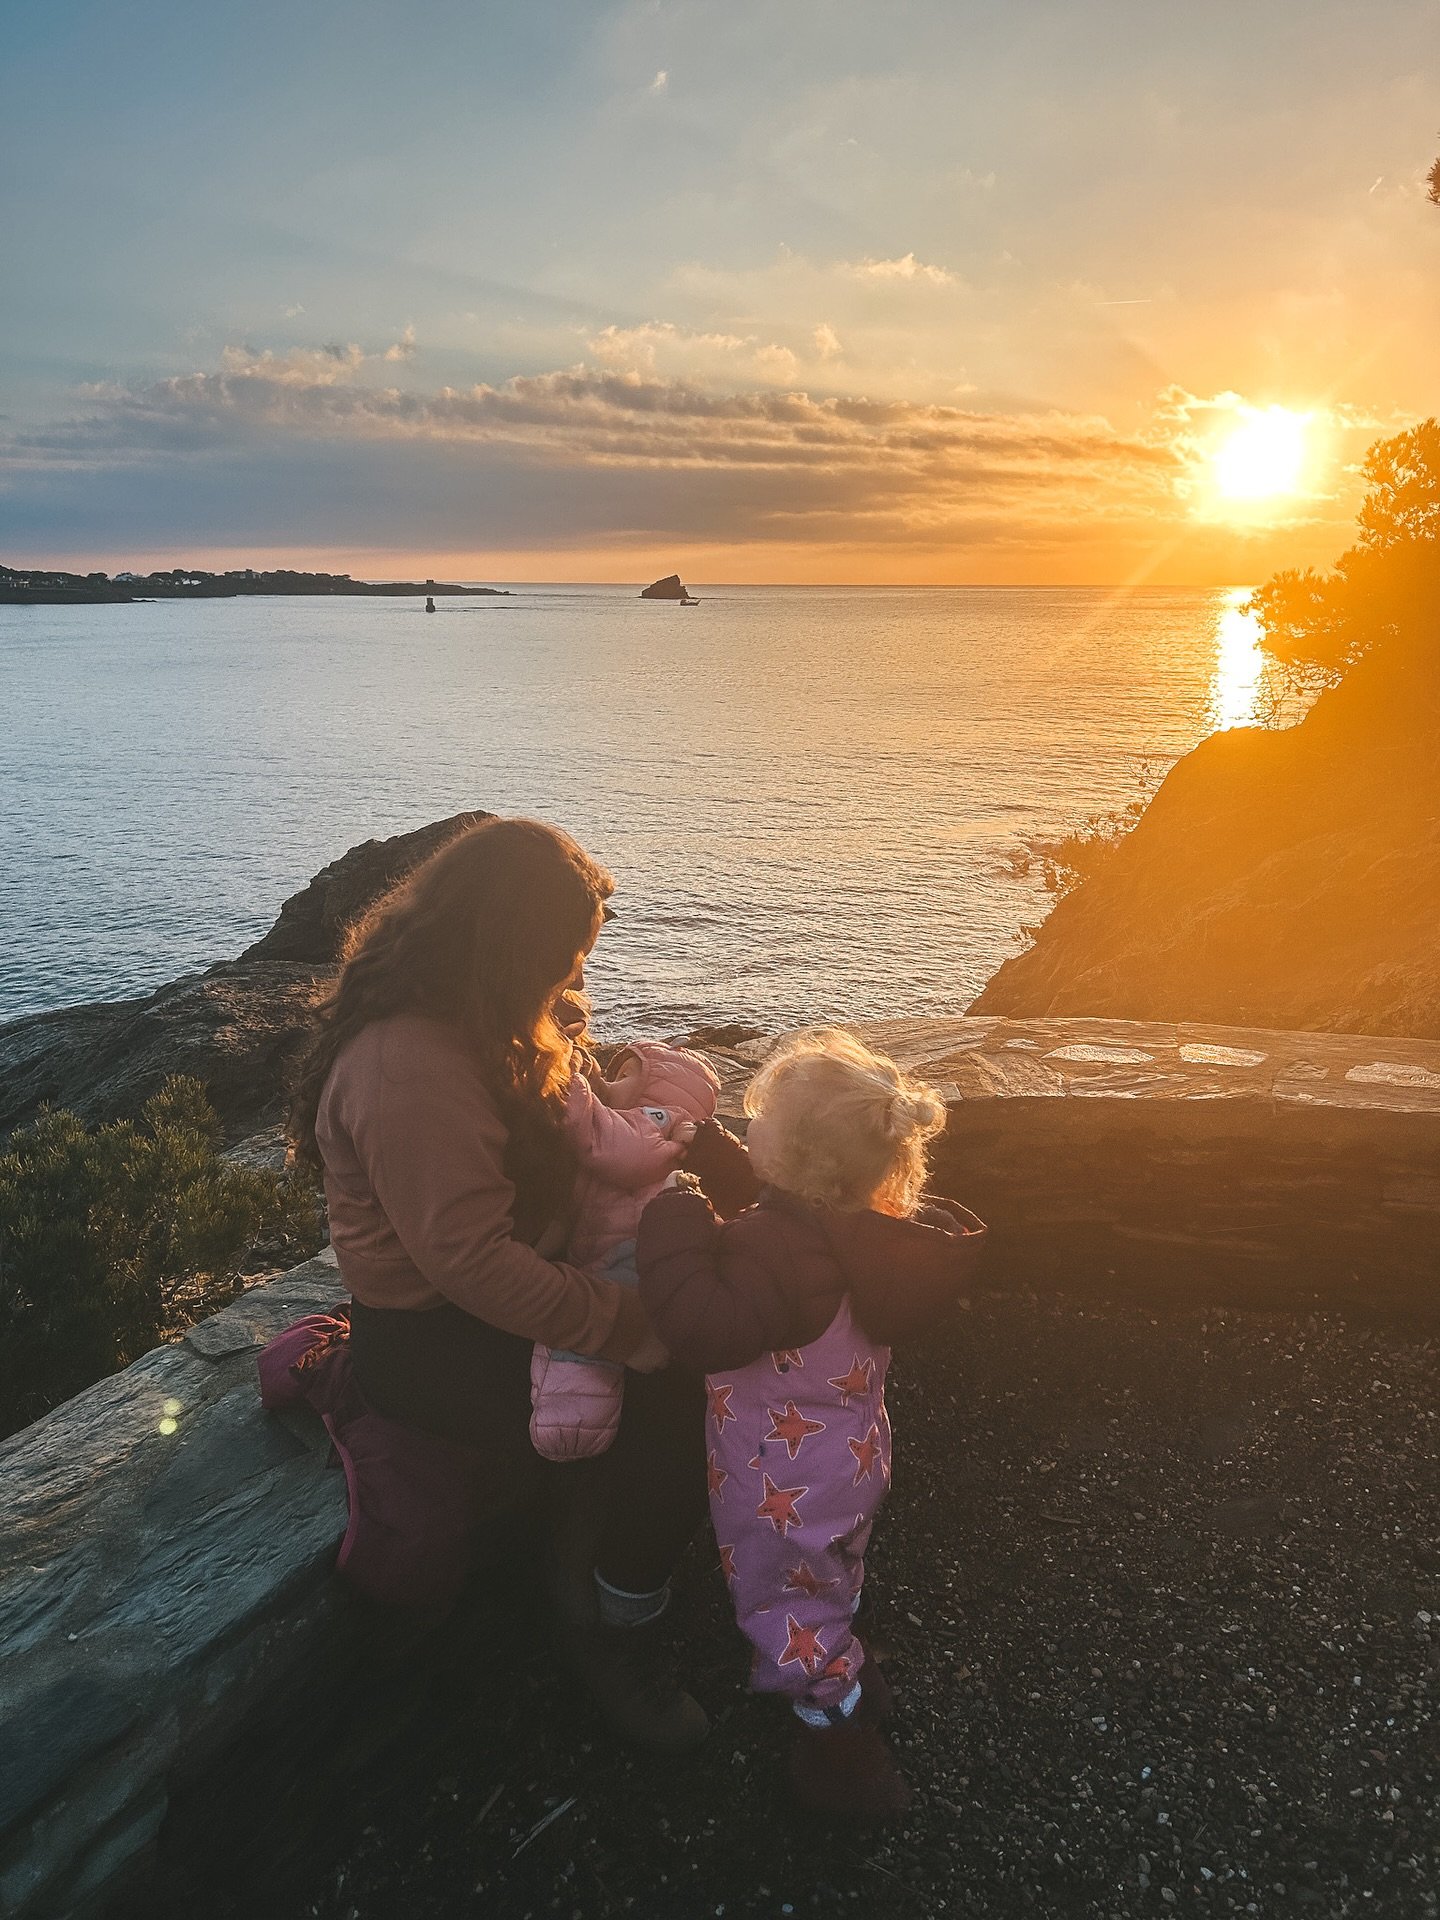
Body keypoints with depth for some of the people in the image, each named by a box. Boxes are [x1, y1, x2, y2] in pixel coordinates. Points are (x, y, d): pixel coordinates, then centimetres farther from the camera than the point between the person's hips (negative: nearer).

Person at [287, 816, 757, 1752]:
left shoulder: (466, 1017, 2)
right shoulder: (412, 1070, -30)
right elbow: (471, 1260, -34)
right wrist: (629, 1326, -29)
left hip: (504, 1277, 10)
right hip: (430, 1339, -10)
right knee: (677, 1401, -20)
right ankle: (614, 1628, 5)